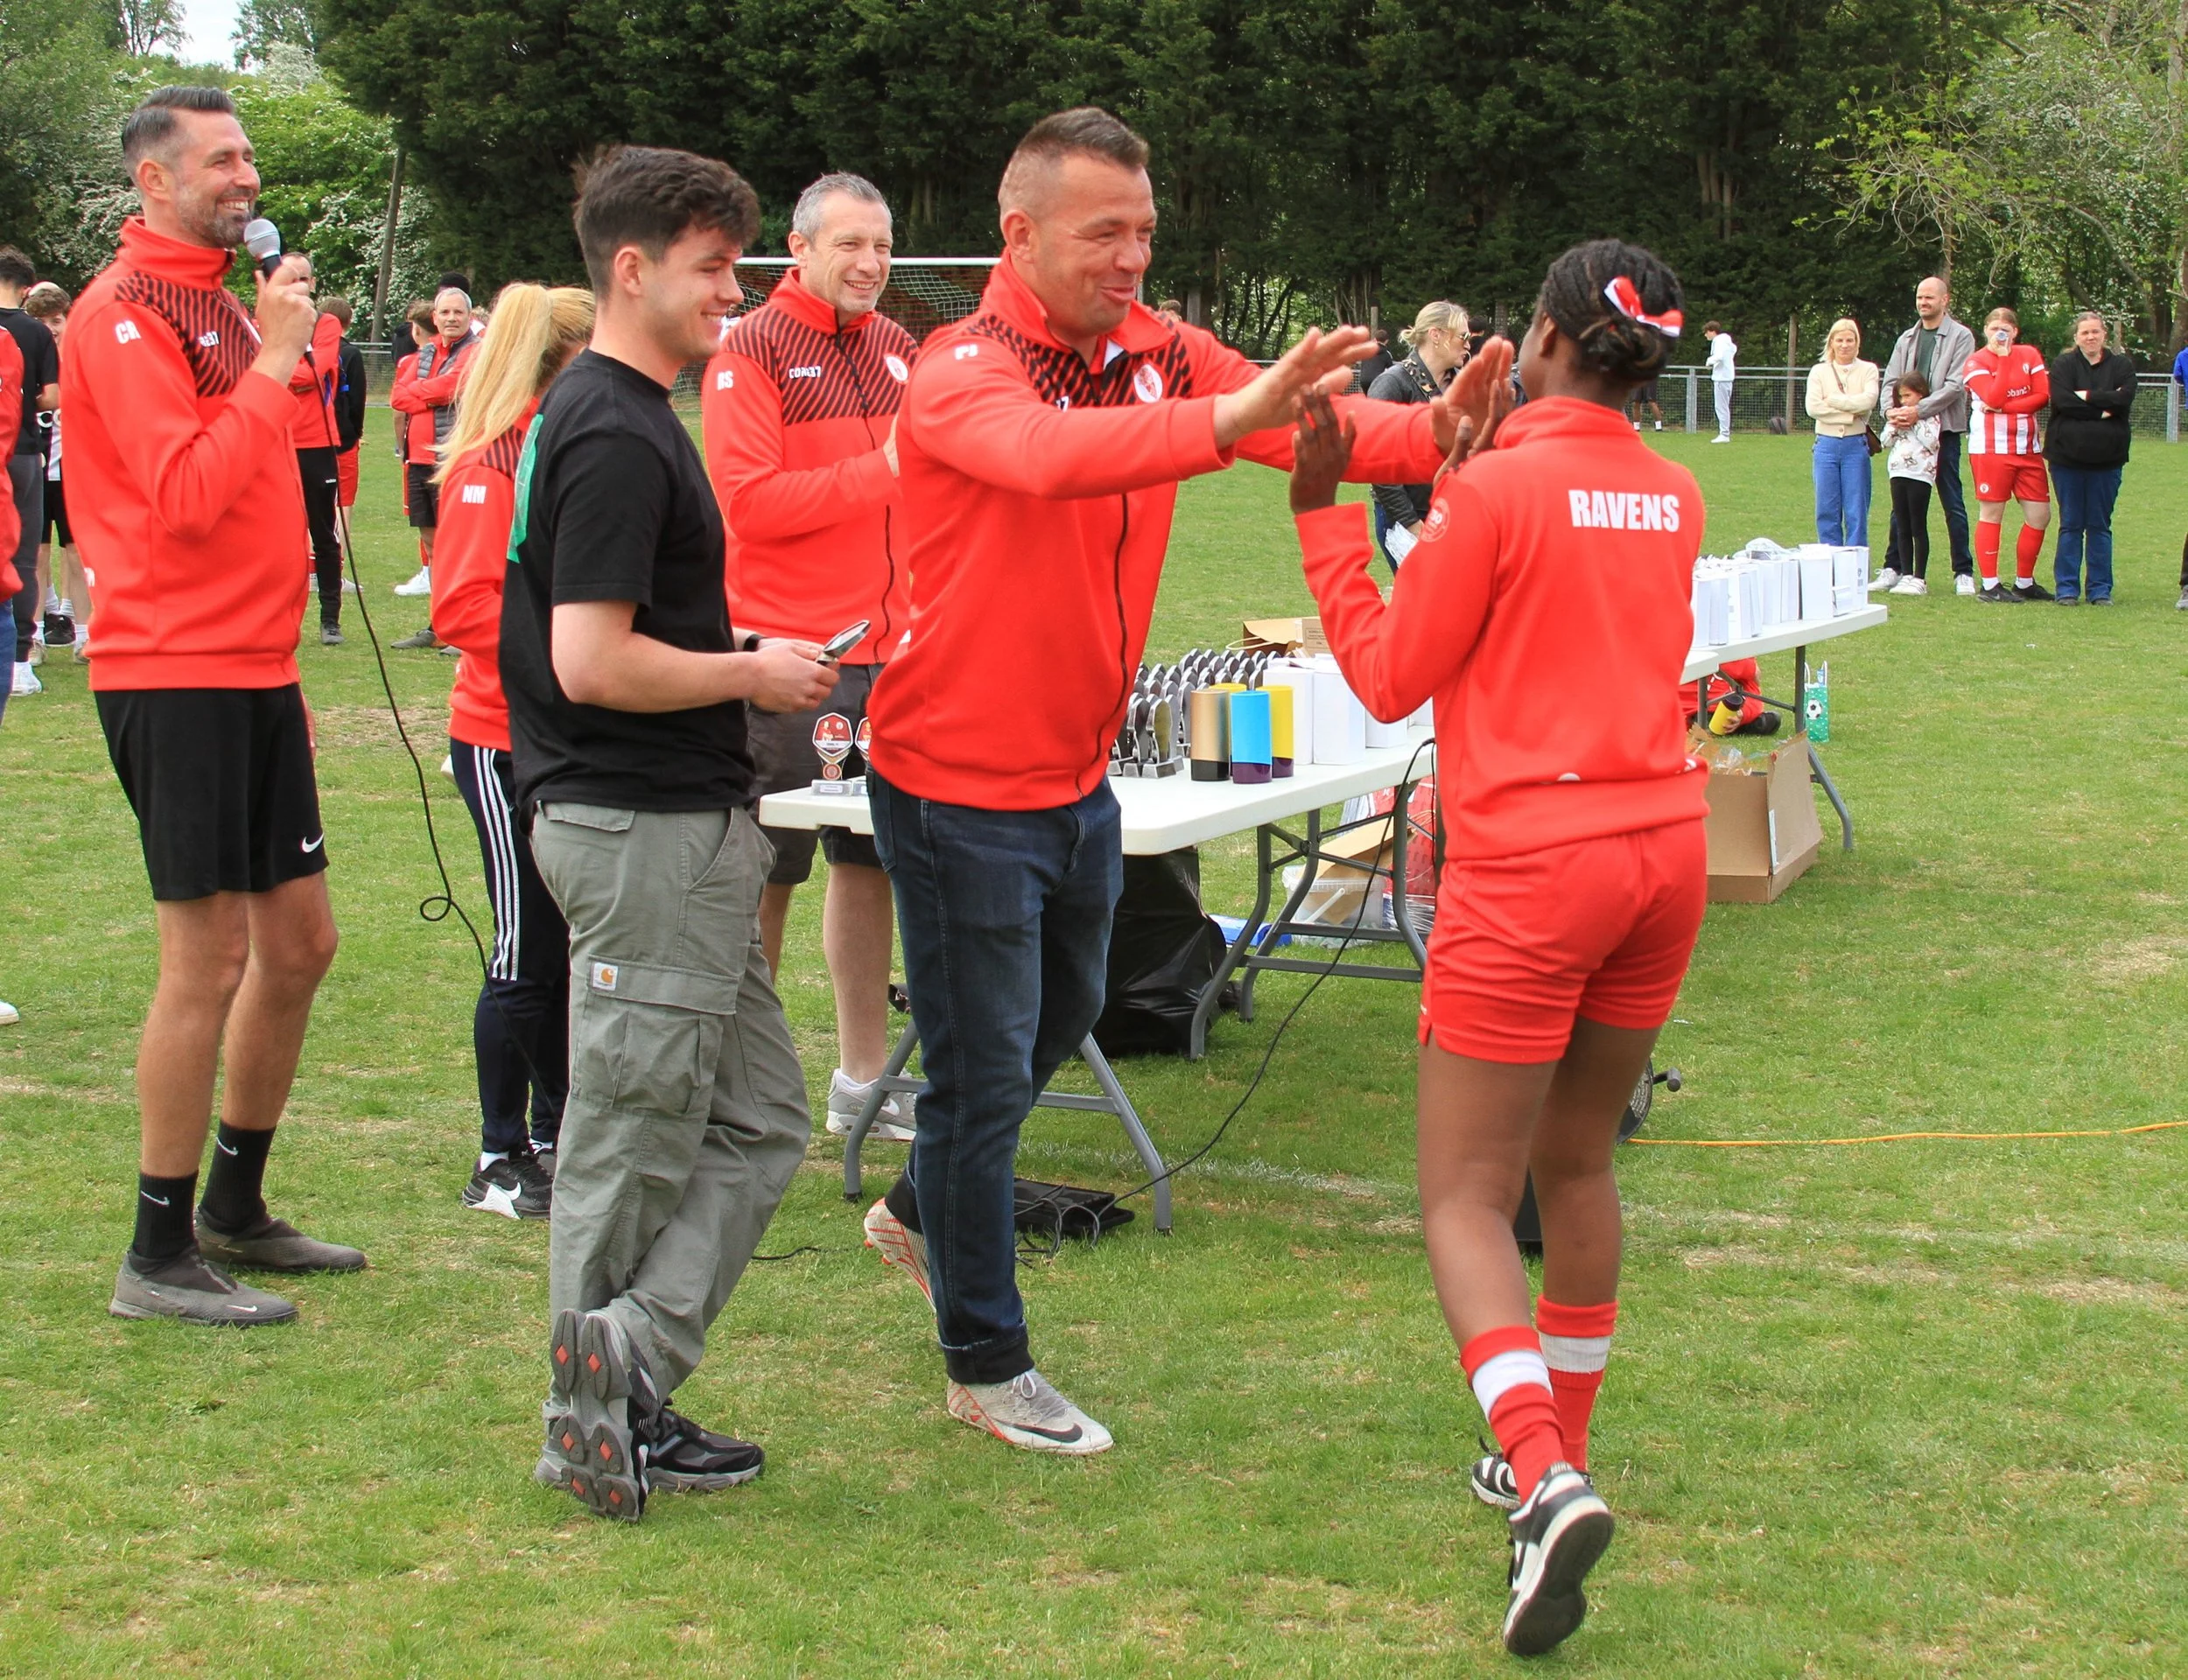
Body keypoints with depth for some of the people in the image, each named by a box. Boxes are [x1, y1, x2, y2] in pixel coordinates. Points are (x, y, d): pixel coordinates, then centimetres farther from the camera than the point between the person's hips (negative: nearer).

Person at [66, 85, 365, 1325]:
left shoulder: (218, 306, 17)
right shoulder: (126, 315, -12)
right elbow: (187, 496, -23)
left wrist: (282, 666, 17)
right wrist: (271, 365, -19)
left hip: (253, 673, 9)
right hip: (176, 676, -9)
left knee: (299, 942, 13)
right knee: (209, 959, -6)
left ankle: (236, 1211, 27)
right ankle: (160, 1257, 4)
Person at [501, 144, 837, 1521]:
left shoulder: (596, 415, 15)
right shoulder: (618, 438, -18)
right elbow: (593, 663, -24)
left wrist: (738, 656, 14)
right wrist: (753, 674, -12)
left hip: (683, 828, 10)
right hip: (648, 831, -10)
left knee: (756, 1122, 12)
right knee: (635, 1139, 0)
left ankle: (624, 1370, 11)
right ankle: (604, 1410, 11)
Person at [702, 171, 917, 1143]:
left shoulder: (896, 350, 13)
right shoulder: (752, 351, -8)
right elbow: (747, 499, -17)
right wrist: (883, 469, -18)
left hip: (884, 650, 7)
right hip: (786, 647, -6)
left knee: (870, 859, 12)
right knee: (767, 870, 0)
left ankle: (862, 1080, 23)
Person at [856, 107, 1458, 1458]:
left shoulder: (1158, 354, -2)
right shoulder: (962, 373, -21)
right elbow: (1046, 454, -43)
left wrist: (1436, 431, -33)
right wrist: (1225, 420, -56)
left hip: (1077, 775, 7)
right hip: (961, 787, -7)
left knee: (1060, 1019, 26)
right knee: (985, 1070, 3)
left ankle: (921, 1214, 51)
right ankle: (987, 1366, 19)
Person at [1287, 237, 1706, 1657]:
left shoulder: (1497, 489, -12)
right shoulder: (1674, 499, 8)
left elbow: (1390, 677, -5)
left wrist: (1324, 514, 1)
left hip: (1530, 867, -7)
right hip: (1664, 848, 7)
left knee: (1467, 1196, -1)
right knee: (1577, 1165, 21)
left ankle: (1547, 1481, -20)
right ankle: (1559, 1451, 32)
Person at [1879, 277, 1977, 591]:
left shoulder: (1960, 337, -1)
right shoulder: (1907, 339, 15)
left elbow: (1955, 386, -11)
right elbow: (1890, 380, 10)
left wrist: (1918, 411, -20)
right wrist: (1892, 410, -11)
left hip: (1944, 429, -5)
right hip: (1907, 432, 5)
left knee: (1953, 503, -1)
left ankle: (1964, 571, 5)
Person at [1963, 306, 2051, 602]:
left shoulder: (2030, 355, 9)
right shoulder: (1977, 362, -2)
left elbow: (2043, 396, -3)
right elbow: (1993, 398, -18)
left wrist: (2003, 407, -13)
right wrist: (2003, 358, -15)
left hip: (2027, 448, 5)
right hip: (1991, 447, -5)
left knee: (2040, 515, 4)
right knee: (1991, 514, -3)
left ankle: (2025, 582, 16)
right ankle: (1990, 585, 1)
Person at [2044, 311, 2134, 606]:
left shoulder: (2121, 366, 6)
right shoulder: (2063, 365, 2)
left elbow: (2124, 398, -10)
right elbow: (2062, 401, -14)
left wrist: (2087, 396, -13)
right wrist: (2102, 410, -14)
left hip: (2107, 458, 1)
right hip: (2068, 456, -1)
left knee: (2100, 525, 6)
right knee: (2070, 525, 3)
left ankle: (2100, 589, 10)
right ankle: (2067, 587, 8)